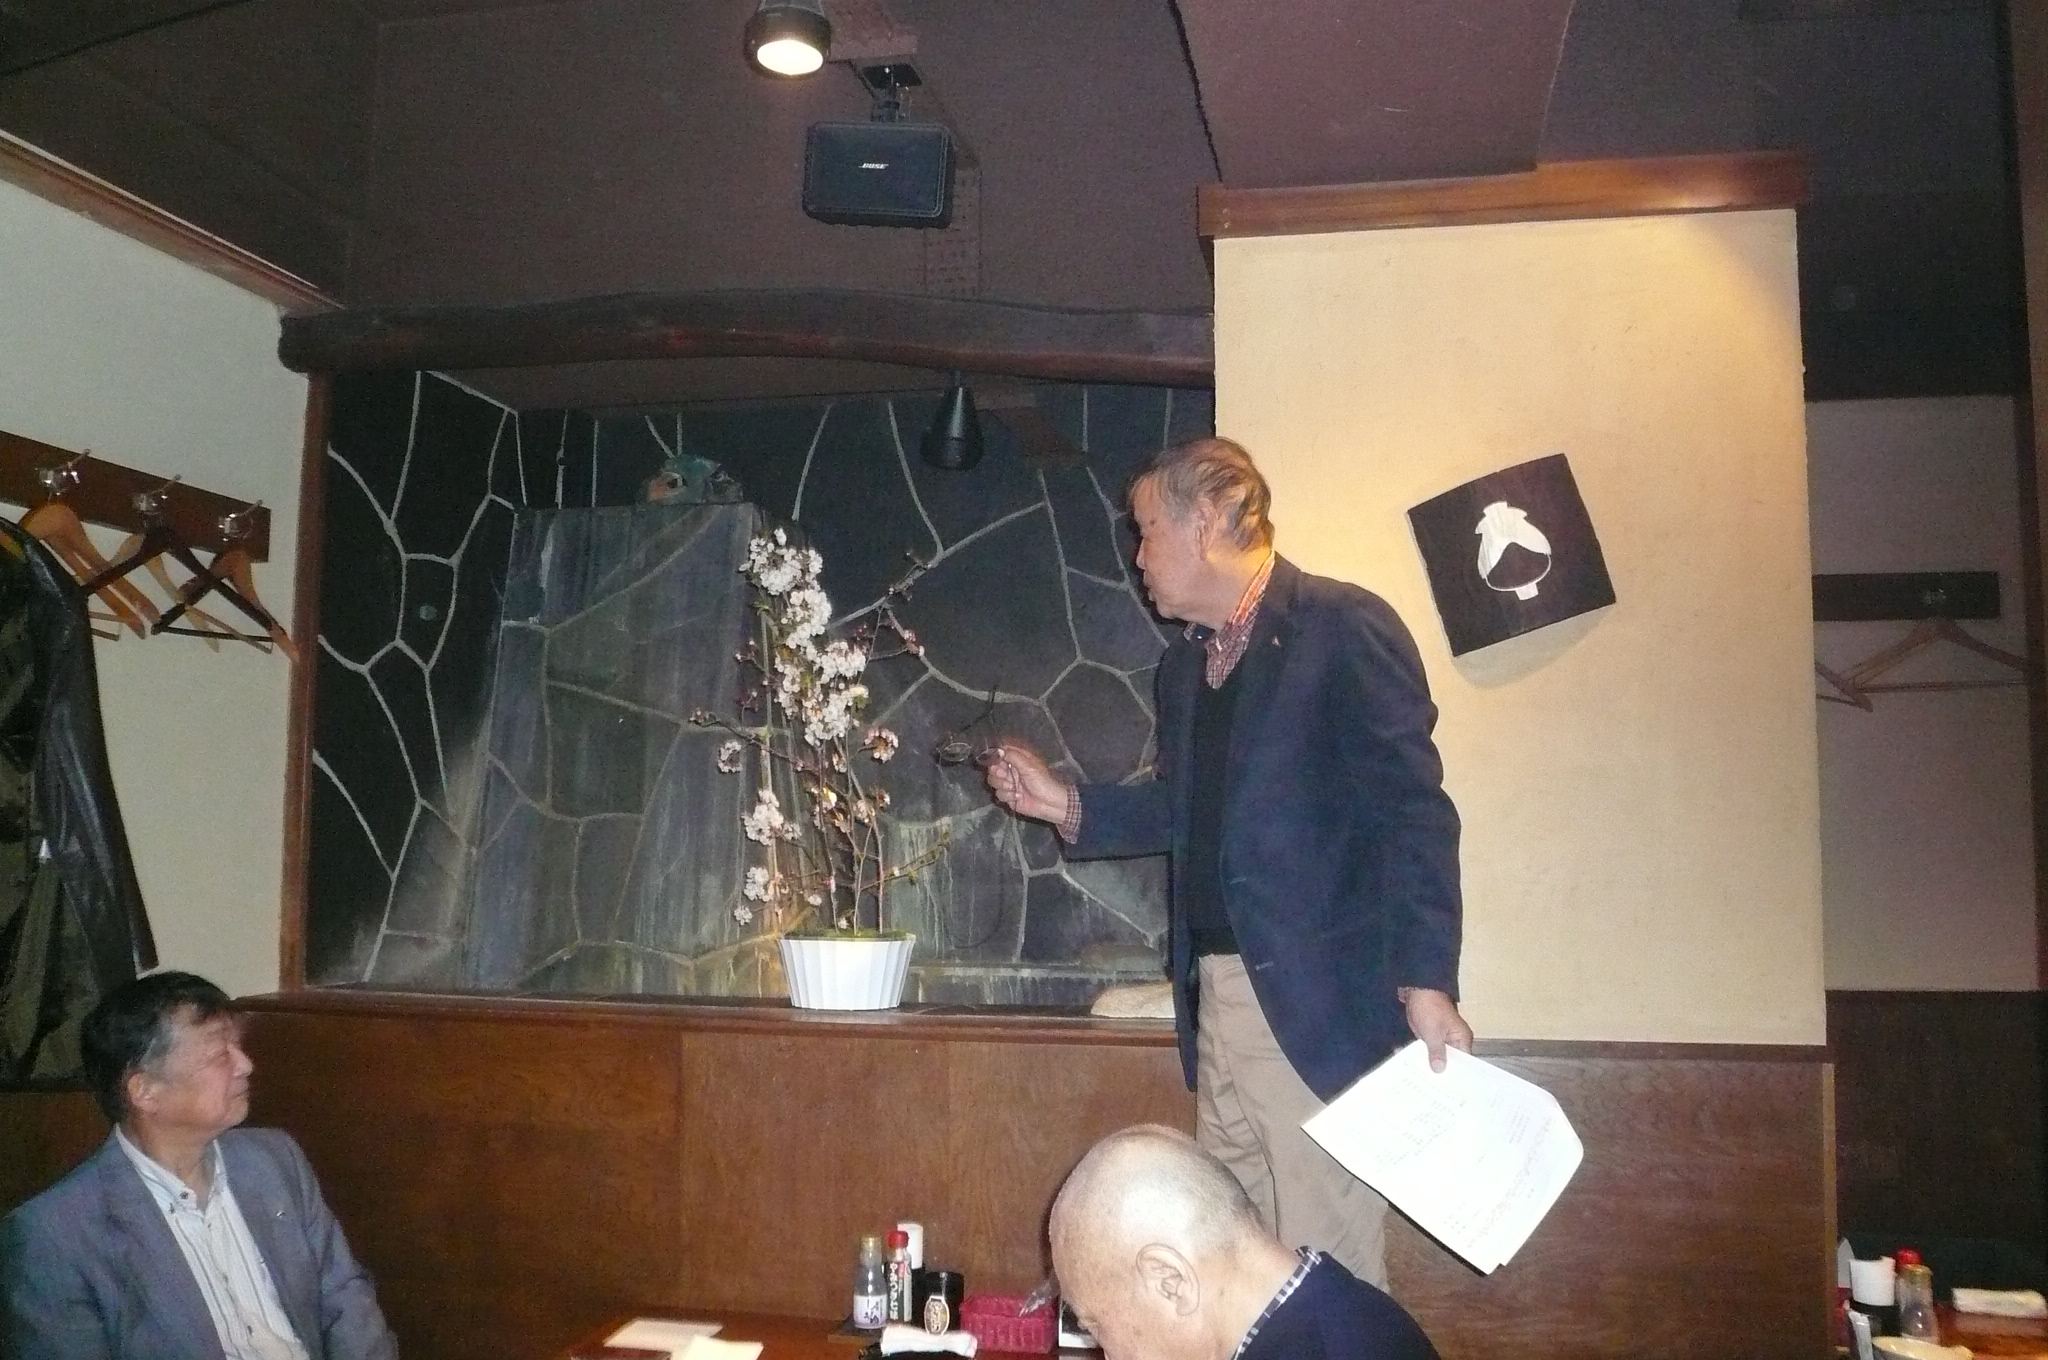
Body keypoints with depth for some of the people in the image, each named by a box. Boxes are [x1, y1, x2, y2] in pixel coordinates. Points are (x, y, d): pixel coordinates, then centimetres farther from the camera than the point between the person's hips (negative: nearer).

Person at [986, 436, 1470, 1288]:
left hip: (1319, 1005, -8)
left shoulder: (1345, 628, -8)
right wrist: (1068, 806, 12)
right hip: (1217, 1000, 8)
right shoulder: (1185, 664, 16)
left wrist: (1425, 981, -19)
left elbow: (1413, 811, -13)